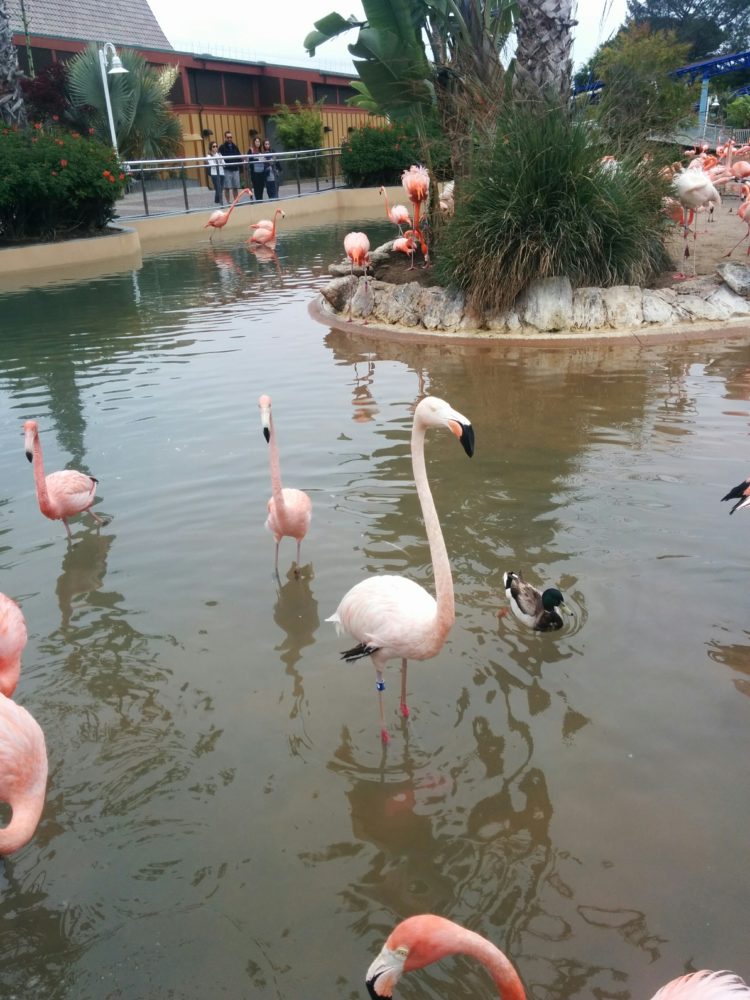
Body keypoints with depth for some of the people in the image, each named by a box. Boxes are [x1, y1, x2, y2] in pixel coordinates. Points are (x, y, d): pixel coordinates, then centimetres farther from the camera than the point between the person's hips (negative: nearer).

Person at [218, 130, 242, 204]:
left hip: (235, 169, 5)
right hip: (227, 170, -4)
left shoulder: (234, 147, 15)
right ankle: (228, 203, 0)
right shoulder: (222, 147, -1)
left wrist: (240, 163, -5)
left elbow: (239, 156, 13)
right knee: (227, 187, -3)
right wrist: (223, 163, -23)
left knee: (236, 187, 6)